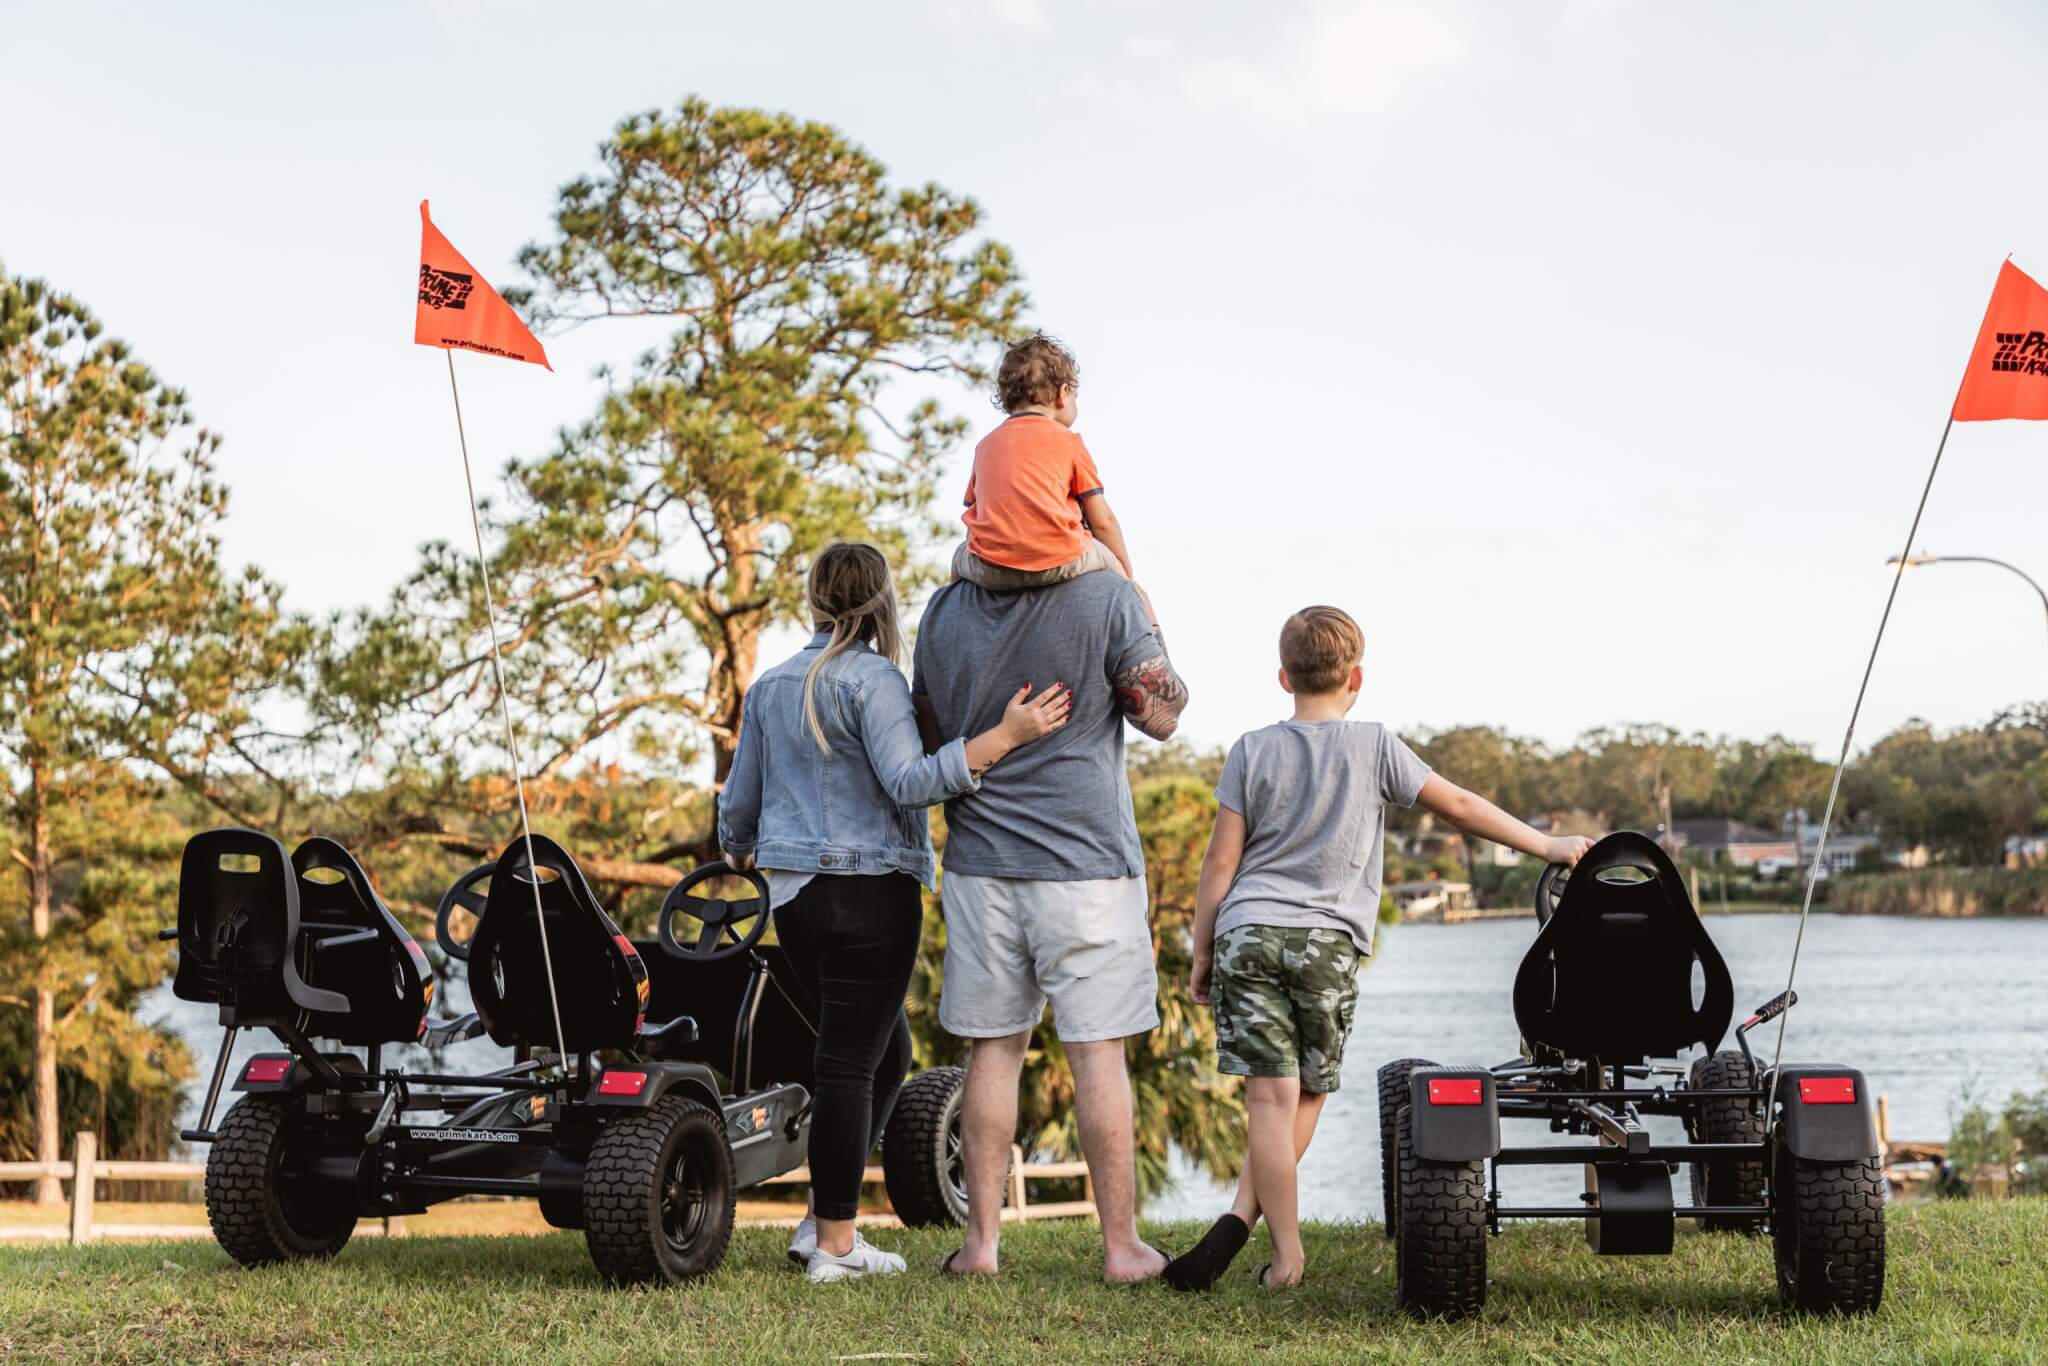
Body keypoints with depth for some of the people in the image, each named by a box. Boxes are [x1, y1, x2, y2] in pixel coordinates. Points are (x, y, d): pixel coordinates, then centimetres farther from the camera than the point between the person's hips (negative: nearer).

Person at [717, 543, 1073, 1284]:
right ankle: (834, 1243, 2)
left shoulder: (770, 687, 13)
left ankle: (823, 1220, 16)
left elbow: (739, 801, 19)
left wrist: (737, 851, 40)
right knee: (851, 1063, -2)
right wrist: (1005, 736, -27)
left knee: (886, 1050, 18)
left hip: (794, 894, 8)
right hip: (869, 894, -8)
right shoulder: (872, 680, -10)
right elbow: (909, 781, -22)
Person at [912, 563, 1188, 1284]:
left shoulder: (945, 609, 2)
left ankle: (980, 1240, 11)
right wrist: (1149, 625, 11)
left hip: (980, 864, 3)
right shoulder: (1107, 597, -11)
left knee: (993, 1049, 10)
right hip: (1087, 862, -3)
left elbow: (931, 737, 11)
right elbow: (1161, 715, -2)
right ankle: (1121, 1244, 6)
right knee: (1097, 1050, 1)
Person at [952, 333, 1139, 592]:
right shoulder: (1068, 441, 8)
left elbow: (973, 518, 15)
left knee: (961, 558, 35)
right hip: (1058, 565, -2)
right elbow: (1102, 521, 8)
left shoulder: (986, 445, 18)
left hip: (990, 571, 2)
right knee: (1111, 558, 25)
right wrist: (1127, 577, 19)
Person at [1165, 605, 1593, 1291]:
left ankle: (1286, 1251, -3)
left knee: (1271, 1093, -2)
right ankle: (1241, 1218, 0)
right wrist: (1549, 846, 15)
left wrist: (1202, 952, 12)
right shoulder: (1374, 745, 4)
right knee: (1306, 1093, 10)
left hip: (1248, 932, 1)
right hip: (1326, 940, -1)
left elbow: (1220, 861, 5)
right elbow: (1460, 806, 7)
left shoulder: (1253, 751, 7)